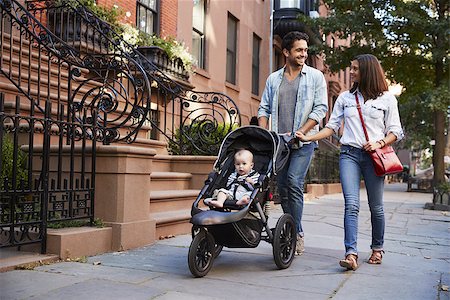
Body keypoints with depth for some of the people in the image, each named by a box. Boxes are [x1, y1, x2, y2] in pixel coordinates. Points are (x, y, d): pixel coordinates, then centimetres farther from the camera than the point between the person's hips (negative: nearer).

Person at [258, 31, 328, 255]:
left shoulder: (315, 77, 4)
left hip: (304, 142, -4)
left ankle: (296, 233, -9)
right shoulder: (273, 79, 14)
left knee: (294, 182, -18)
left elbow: (320, 109, -3)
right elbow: (264, 108, 14)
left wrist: (299, 132, -13)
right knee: (282, 187, 5)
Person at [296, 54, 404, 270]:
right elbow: (332, 126, 13)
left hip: (373, 155, -1)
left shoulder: (386, 98, 7)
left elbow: (395, 131, 7)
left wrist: (379, 143, -11)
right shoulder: (345, 97, 14)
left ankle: (377, 248, 27)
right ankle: (351, 254, -18)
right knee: (351, 205, -12)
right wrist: (309, 138, 1)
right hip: (349, 154, 1)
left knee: (376, 207, 6)